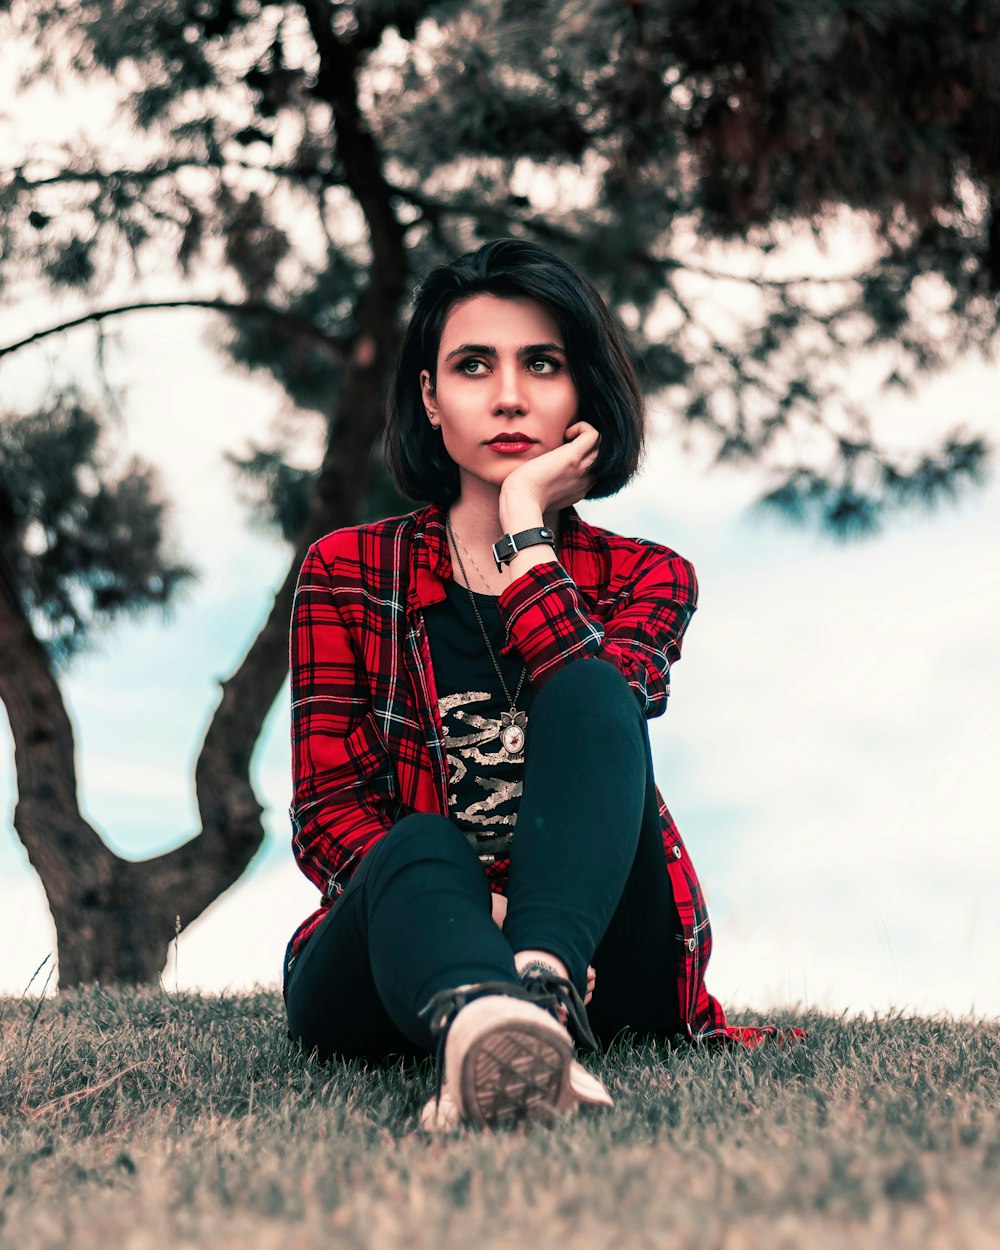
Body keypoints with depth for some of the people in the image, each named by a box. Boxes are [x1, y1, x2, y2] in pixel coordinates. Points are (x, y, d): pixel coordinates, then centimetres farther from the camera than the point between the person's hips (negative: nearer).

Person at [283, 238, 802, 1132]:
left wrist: (524, 523, -8)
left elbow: (597, 708, -13)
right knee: (424, 849, -35)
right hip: (389, 960, -1)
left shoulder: (646, 577, 11)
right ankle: (483, 1034, -69)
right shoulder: (347, 572, 9)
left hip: (598, 948, 1)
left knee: (590, 697, -24)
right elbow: (326, 808, -2)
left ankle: (541, 989, -50)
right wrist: (474, 912, -21)